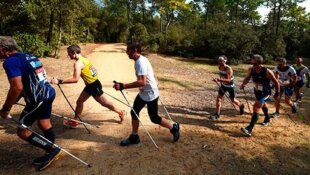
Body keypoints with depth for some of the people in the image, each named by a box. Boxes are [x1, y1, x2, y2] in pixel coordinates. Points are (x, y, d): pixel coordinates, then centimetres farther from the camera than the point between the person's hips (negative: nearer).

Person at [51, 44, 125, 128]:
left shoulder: (78, 63, -21)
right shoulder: (84, 59, 6)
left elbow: (75, 79, -30)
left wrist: (60, 81, -27)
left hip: (94, 85, -9)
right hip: (90, 85, 9)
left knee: (105, 103, 7)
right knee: (79, 101, 15)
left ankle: (120, 113, 24)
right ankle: (74, 121, 28)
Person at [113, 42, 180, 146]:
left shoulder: (140, 62, -26)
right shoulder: (140, 60, 5)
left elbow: (142, 82, -37)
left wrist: (123, 86, -37)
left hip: (150, 94, -9)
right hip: (143, 93, 9)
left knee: (154, 118, 5)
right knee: (134, 112, 10)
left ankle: (174, 128, 27)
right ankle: (134, 137, 25)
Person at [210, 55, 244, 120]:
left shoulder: (228, 69, -28)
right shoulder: (219, 67, -7)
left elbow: (228, 80, -36)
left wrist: (220, 80, -49)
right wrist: (219, 80, 7)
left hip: (230, 86, -5)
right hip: (223, 85, 6)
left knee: (233, 100, 9)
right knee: (218, 98, -6)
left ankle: (241, 106, 42)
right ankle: (217, 114, 1)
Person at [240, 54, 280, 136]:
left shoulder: (267, 72, -28)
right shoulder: (251, 69, -15)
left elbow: (276, 82, -14)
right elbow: (247, 78, 3)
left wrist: (277, 93, -3)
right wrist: (243, 84, -18)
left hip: (265, 92, -6)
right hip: (257, 91, 6)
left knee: (256, 107, -18)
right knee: (263, 105, 28)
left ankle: (249, 129, -20)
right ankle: (267, 119, 56)